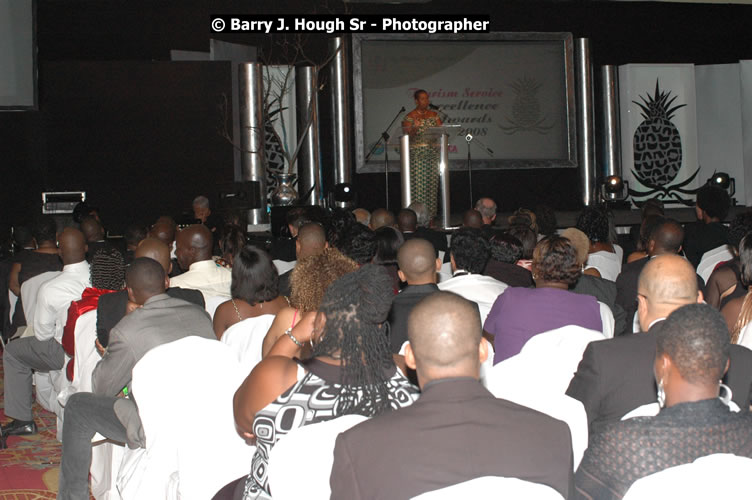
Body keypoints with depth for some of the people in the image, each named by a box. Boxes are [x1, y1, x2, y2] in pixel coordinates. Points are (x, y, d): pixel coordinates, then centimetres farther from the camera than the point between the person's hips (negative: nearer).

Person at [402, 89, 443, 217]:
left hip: (433, 153, 5)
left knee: (432, 183, 3)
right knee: (418, 184, -8)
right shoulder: (410, 117, -2)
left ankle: (430, 214, 7)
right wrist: (414, 128, -25)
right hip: (417, 153, -5)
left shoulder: (434, 115, 13)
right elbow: (406, 136, -7)